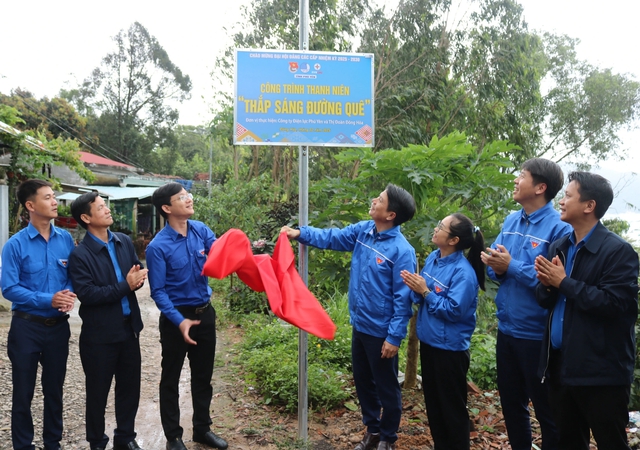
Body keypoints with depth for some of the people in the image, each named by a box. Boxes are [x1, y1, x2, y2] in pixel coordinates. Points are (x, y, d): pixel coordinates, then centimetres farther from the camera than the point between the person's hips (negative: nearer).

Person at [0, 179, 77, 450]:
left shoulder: (66, 239, -1)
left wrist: (69, 294, -16)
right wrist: (49, 300, -23)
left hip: (58, 326, 3)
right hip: (27, 327, -3)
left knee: (54, 389, 16)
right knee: (23, 392, 10)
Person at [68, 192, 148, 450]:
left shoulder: (124, 242, 4)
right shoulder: (80, 255, -15)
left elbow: (138, 269, 11)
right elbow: (87, 294, -22)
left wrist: (137, 278, -13)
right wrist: (125, 286, -22)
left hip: (129, 328, 6)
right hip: (99, 334, -5)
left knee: (130, 386, 16)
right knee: (98, 391, 12)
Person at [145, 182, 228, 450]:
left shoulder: (201, 230, -3)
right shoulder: (158, 246, -17)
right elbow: (158, 291, -16)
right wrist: (179, 321, -26)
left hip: (205, 312, 5)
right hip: (176, 317, -5)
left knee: (203, 375, 17)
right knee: (171, 378, 11)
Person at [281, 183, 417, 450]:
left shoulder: (401, 250, -22)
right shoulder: (363, 230, -1)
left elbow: (403, 298, -20)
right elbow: (332, 237, 8)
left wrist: (395, 337, -20)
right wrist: (300, 233, -5)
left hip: (381, 331, -7)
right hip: (359, 324, 8)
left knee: (386, 387, 12)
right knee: (363, 381, 22)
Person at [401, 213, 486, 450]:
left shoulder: (463, 272, -21)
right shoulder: (432, 257, 3)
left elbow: (454, 310, -26)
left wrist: (426, 291, -22)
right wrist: (416, 287, -13)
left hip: (450, 348, -8)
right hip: (428, 341, 8)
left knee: (453, 407, 9)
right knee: (433, 402, 21)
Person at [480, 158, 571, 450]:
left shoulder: (559, 228, -17)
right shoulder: (511, 221, 6)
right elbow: (496, 265, 9)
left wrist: (511, 266, -22)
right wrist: (496, 266, -13)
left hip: (537, 334, -7)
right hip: (507, 328, 7)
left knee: (547, 409, 12)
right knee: (511, 403, 22)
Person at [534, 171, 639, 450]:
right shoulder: (559, 247, 9)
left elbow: (614, 303, -23)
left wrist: (564, 283, -17)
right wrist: (547, 285, -11)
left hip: (601, 372, -7)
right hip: (560, 366, 7)